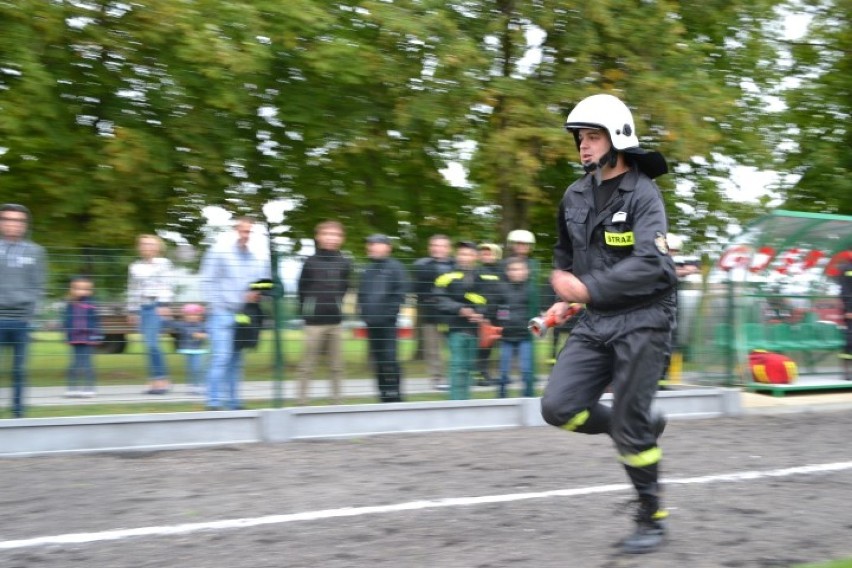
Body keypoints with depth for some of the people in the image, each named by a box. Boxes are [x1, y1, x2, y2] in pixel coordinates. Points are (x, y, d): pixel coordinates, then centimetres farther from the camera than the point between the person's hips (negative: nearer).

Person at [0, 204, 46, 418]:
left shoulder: (35, 251, 8)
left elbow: (38, 285, 6)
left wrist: (31, 306, -6)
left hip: (22, 318, 1)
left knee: (19, 367, 6)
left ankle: (18, 409, 14)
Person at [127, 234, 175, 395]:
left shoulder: (163, 263, 4)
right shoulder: (135, 267, 17)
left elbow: (167, 285, -5)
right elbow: (132, 290, 21)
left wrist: (164, 305, -15)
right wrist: (132, 310, 18)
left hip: (158, 307, -5)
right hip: (142, 308, 5)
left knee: (151, 343, -17)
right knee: (149, 345, 3)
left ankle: (161, 380, -12)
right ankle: (155, 382, 6)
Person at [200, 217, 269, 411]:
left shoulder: (256, 256, 9)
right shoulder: (219, 250, -3)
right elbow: (207, 281, -4)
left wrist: (257, 294, -6)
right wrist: (215, 304, -10)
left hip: (243, 314, 5)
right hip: (222, 313, -5)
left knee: (236, 361, 9)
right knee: (221, 357, -12)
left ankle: (233, 402, 15)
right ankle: (213, 402, -8)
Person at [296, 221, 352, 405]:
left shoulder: (345, 263, 3)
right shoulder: (311, 262, -4)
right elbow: (302, 290, 2)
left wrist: (335, 306, 10)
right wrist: (306, 311, 6)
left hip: (336, 321, 3)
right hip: (314, 322, -3)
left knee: (337, 366, 6)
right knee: (307, 366, 2)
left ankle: (336, 400, 14)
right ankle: (302, 401, 8)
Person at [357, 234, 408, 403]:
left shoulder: (394, 267, -3)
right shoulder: (369, 269, 17)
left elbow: (400, 292, -9)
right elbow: (362, 293, 21)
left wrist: (389, 313, -14)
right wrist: (363, 312, 7)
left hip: (387, 323, -6)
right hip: (371, 323, 6)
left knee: (389, 358, -9)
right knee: (378, 360, 8)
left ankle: (394, 395, -3)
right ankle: (384, 395, 15)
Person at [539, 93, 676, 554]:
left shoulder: (642, 194, -13)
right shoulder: (575, 196, 8)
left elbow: (650, 266, -26)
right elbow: (565, 252, 26)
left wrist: (588, 289, -26)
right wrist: (566, 297, 13)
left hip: (641, 321, -6)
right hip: (595, 322, 6)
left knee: (629, 425, -2)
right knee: (559, 407, -6)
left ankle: (651, 519, 20)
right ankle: (645, 428, 19)